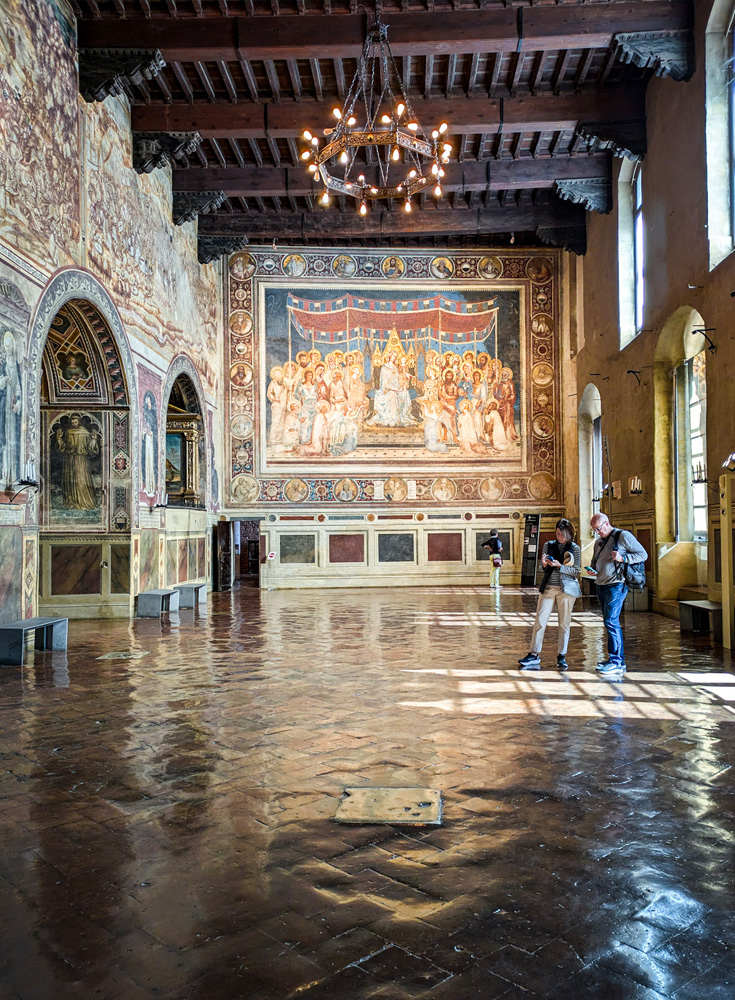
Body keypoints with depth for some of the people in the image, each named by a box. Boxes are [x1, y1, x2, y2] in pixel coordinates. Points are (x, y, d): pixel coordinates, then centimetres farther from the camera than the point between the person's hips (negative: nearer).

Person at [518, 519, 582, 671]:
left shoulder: (575, 548, 1)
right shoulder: (548, 545, 9)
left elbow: (576, 571, -3)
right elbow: (544, 569, 12)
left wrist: (559, 566, -16)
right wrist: (544, 564, -11)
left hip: (566, 589, -2)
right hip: (548, 588, 2)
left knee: (564, 624, 3)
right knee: (539, 621, -1)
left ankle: (561, 657, 13)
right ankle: (534, 655, 6)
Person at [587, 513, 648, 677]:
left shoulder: (623, 536, -5)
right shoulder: (599, 542, 18)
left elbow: (643, 554, -6)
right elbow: (594, 561, 29)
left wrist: (622, 558, -19)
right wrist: (592, 570, 6)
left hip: (616, 586, -8)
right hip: (601, 586, 8)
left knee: (611, 622, -14)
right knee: (610, 623, 10)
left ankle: (616, 662, -11)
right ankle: (619, 660, 16)